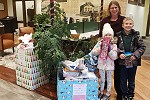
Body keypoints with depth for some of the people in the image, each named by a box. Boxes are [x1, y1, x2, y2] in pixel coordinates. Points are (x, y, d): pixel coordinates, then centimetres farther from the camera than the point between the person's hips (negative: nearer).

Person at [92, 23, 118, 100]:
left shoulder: (114, 45, -9)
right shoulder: (100, 43, -6)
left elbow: (114, 57, -15)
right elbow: (93, 53, -8)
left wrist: (109, 49, -24)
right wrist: (100, 47, -19)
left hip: (109, 65, -1)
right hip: (101, 64, 1)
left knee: (109, 79, 14)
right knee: (102, 79, 17)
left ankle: (108, 93, 31)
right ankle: (101, 92, 35)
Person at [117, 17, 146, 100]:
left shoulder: (136, 35, -7)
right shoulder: (119, 35, -6)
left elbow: (142, 47, -4)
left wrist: (135, 55, -16)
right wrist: (119, 53, -15)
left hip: (133, 62, 0)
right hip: (122, 61, 0)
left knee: (131, 80, 16)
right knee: (123, 80, 12)